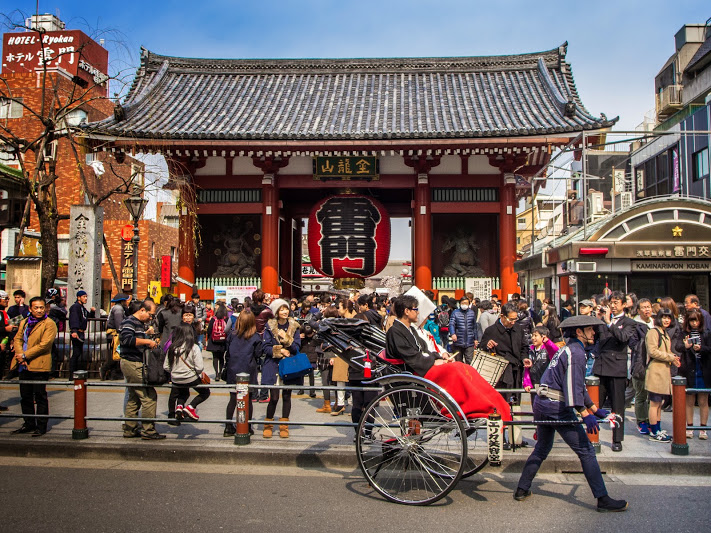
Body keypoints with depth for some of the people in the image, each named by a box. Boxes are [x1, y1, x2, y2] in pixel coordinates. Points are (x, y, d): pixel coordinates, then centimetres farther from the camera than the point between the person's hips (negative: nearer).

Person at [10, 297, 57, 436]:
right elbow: (18, 338, 10)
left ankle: (41, 426, 7)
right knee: (25, 396, 13)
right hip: (24, 366, 7)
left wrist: (25, 355, -15)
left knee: (40, 397, 0)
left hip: (39, 366, -7)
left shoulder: (49, 324, -7)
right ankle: (29, 424, 25)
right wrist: (19, 355, -8)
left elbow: (44, 345, -14)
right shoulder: (24, 323, 16)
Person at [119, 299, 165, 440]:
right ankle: (148, 431, -5)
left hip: (137, 365, 11)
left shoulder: (139, 323, 18)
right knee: (149, 396, -10)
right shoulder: (129, 322, -14)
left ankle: (130, 429, 23)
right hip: (132, 364, -11)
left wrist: (146, 333, 10)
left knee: (134, 398, 16)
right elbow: (127, 339, -31)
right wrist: (147, 341, -28)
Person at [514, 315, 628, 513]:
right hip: (557, 408, -10)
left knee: (541, 449, 20)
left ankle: (522, 490, 23)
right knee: (586, 451, -3)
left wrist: (594, 408, 29)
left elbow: (578, 384, 27)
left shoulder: (567, 349, 21)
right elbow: (573, 386, -21)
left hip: (541, 404, 10)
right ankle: (603, 500, 0)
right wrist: (585, 414, -25)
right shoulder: (576, 352, -10)